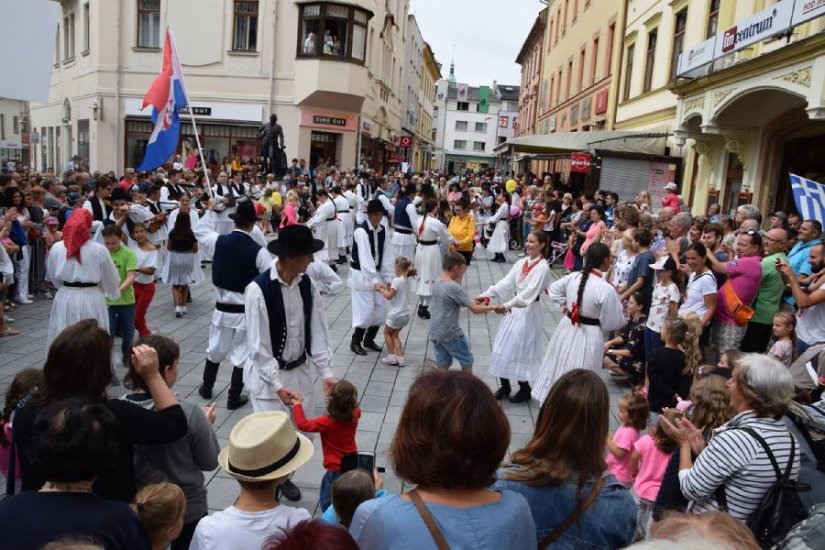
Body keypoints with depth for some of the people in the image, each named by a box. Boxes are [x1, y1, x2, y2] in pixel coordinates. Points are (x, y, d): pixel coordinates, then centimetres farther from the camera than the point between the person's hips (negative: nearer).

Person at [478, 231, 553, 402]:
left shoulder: (543, 267, -15)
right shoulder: (521, 263, 6)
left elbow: (530, 291, -26)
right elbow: (506, 282, 0)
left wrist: (507, 305, -36)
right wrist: (486, 295, -13)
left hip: (528, 312, -7)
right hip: (514, 310, 7)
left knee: (521, 350, 0)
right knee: (503, 348, 9)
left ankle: (524, 389, 20)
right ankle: (505, 386, 25)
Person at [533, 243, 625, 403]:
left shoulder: (573, 277, -4)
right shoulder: (606, 289, -23)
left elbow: (553, 290, 14)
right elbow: (613, 323, -15)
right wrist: (617, 303, 1)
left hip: (566, 329, 6)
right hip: (588, 337, -6)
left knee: (557, 371, 21)